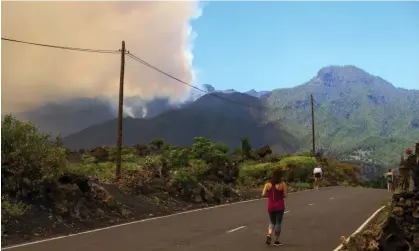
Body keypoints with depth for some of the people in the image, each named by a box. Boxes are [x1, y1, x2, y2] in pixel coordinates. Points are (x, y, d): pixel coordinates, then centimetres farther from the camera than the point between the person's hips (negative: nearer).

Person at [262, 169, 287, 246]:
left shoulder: (268, 184, -2)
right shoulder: (282, 184, -9)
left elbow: (263, 194, -8)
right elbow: (285, 195, -11)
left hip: (271, 207, 3)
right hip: (280, 207, -3)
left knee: (272, 222, 19)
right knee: (278, 223, 10)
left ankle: (269, 235, -5)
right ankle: (276, 241, 13)